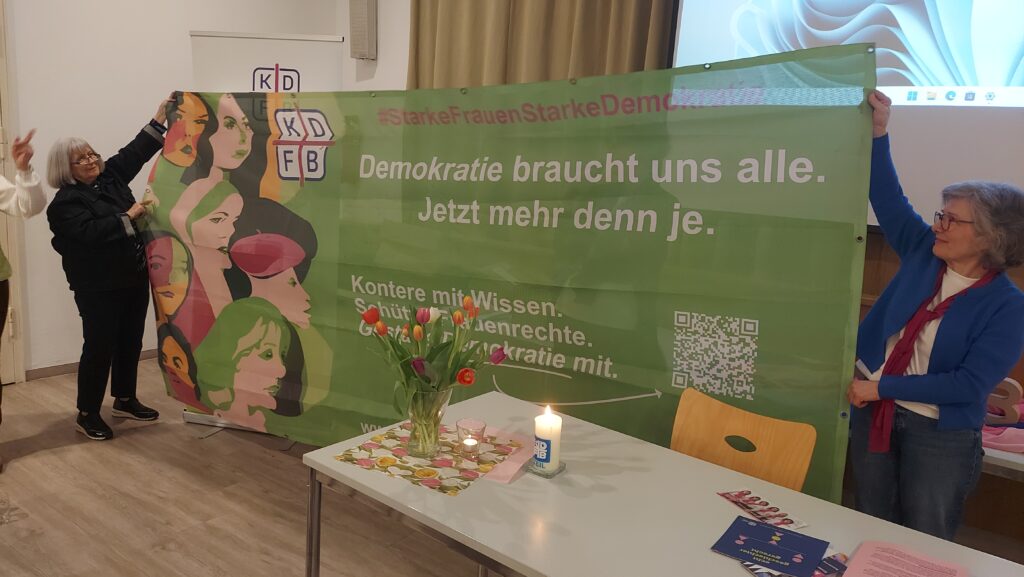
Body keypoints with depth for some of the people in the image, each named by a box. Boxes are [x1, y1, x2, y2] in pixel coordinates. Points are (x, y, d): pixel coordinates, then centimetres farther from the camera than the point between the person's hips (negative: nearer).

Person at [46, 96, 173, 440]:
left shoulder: (110, 175, 9)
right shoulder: (66, 202, -11)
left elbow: (137, 150, 9)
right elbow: (90, 232, -26)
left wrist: (161, 116, 3)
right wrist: (128, 217, -20)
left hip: (134, 278, 7)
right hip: (98, 288, -7)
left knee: (130, 342, 15)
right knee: (99, 348, -1)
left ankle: (125, 400, 31)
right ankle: (87, 414, 13)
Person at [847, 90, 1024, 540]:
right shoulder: (924, 253, -2)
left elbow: (970, 385, -21)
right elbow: (888, 199, 0)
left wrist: (883, 387, -23)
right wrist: (879, 132, -8)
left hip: (939, 434, -4)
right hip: (873, 411, 4)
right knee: (871, 531, 18)